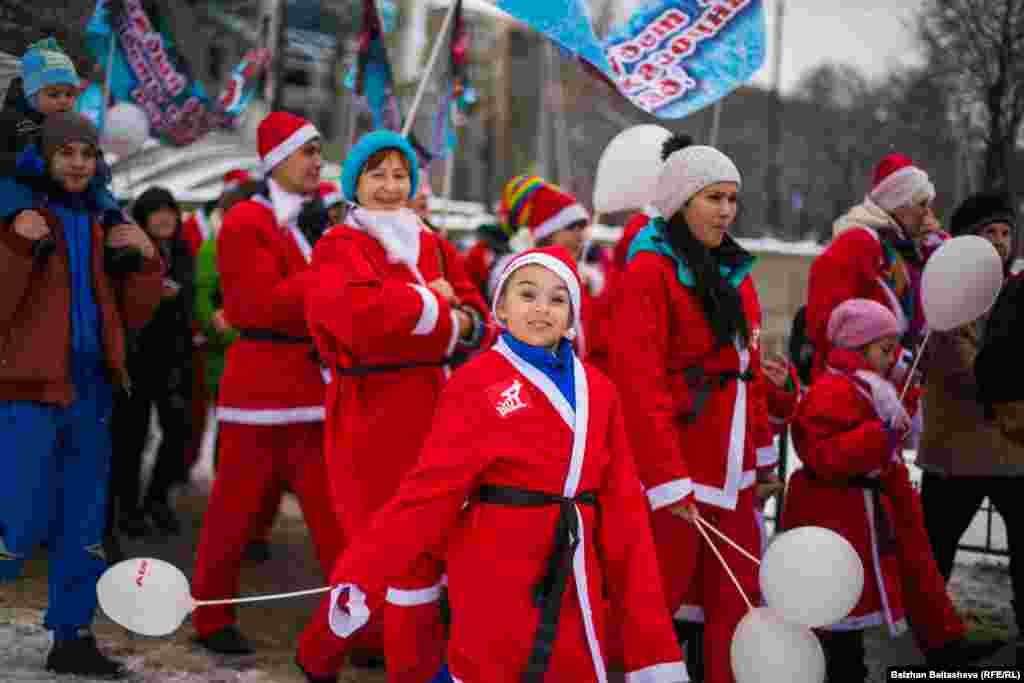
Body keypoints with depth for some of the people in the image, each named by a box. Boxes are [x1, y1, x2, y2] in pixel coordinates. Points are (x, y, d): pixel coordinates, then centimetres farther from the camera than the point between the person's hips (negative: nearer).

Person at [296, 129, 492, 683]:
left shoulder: (433, 247, 18)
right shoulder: (339, 248, -3)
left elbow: (478, 324, 10)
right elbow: (364, 315, -22)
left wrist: (461, 322, -12)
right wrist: (434, 306, -10)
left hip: (438, 415, 6)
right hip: (375, 418, -6)